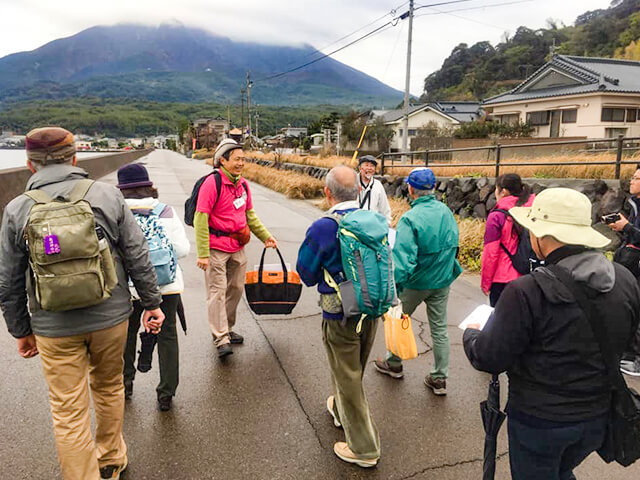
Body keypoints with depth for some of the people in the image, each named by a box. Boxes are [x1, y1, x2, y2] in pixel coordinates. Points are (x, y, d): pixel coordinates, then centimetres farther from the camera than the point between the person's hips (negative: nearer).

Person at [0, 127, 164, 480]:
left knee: (68, 414, 10)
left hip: (54, 328, -1)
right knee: (109, 389, 23)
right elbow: (137, 257, -4)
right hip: (111, 317, 2)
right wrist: (152, 302, 6)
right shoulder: (107, 195, -5)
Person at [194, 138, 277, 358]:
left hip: (238, 247, 8)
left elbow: (250, 215, 20)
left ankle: (227, 329, 30)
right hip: (216, 248, -7)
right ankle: (221, 340, -1)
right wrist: (203, 254, -21)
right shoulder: (212, 183, -14)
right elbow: (200, 220, -17)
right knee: (217, 291, -4)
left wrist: (265, 236, 14)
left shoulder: (243, 184, 8)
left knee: (236, 289, 14)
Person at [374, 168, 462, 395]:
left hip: (416, 282, -5)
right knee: (440, 329, 13)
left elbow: (403, 258, -28)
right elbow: (454, 244, 10)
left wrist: (394, 290, -23)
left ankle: (394, 364, 36)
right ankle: (440, 378, 21)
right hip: (442, 282, 5)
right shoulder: (446, 212, -2)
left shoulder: (410, 219, -23)